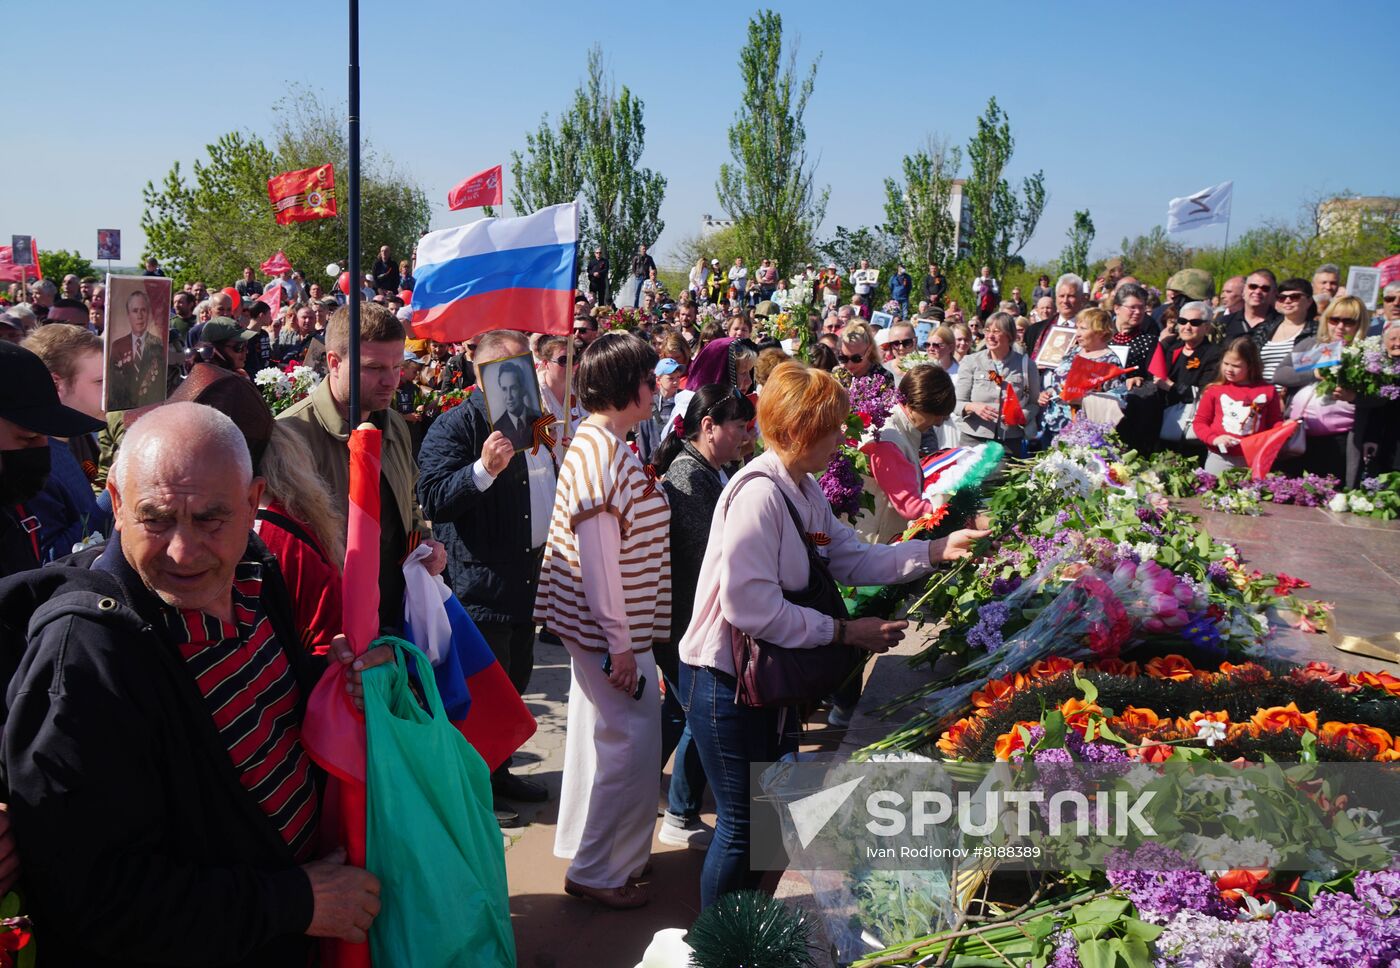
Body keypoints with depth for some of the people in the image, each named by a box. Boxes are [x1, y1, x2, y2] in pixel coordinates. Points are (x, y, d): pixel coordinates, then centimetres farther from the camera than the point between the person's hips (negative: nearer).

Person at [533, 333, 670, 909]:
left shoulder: (599, 444, 10)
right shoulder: (604, 454, -22)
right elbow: (598, 555, -25)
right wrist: (621, 643, -22)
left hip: (595, 624, 11)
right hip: (612, 629, -11)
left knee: (597, 733, 20)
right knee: (631, 743, -3)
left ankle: (585, 846, 34)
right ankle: (599, 870, 8)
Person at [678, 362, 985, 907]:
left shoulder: (804, 491, 8)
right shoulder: (760, 494, -24)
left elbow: (852, 558, 7)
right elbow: (752, 607, -30)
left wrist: (936, 551, -2)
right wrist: (843, 632, -24)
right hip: (726, 682, -10)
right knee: (742, 824, 2)